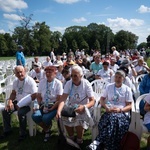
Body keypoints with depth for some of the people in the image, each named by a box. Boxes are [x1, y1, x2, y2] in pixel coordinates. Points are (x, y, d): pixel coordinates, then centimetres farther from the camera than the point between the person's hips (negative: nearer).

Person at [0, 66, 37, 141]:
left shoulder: (30, 81, -16)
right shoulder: (15, 81, 5)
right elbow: (13, 93, 14)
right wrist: (10, 101, -8)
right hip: (17, 102, 7)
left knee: (20, 113, -31)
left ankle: (23, 133, -10)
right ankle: (7, 130, 15)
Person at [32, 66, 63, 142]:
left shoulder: (58, 83, -8)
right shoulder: (42, 82, 4)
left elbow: (59, 100, -10)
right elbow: (38, 96, 8)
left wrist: (51, 109, -17)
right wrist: (41, 106, -7)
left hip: (54, 106, -4)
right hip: (44, 106, 4)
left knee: (45, 118, -28)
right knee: (35, 116, -22)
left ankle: (47, 128, 11)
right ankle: (46, 130, 7)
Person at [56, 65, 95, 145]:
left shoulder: (86, 84, -12)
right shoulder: (69, 83, -6)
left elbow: (92, 101, -13)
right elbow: (63, 99, -15)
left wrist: (84, 107, -34)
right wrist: (58, 111, -33)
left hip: (82, 109, -2)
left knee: (79, 121, -31)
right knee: (65, 118, -27)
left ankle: (79, 140, 1)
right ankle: (71, 138, 3)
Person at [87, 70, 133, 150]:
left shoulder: (127, 89, 7)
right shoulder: (109, 86, 13)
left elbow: (129, 106, 4)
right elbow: (102, 99, 15)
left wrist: (120, 109, -15)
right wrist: (106, 107, -5)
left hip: (122, 112, -2)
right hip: (110, 111, 2)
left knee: (114, 119, -36)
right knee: (110, 119, -35)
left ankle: (97, 143, -42)